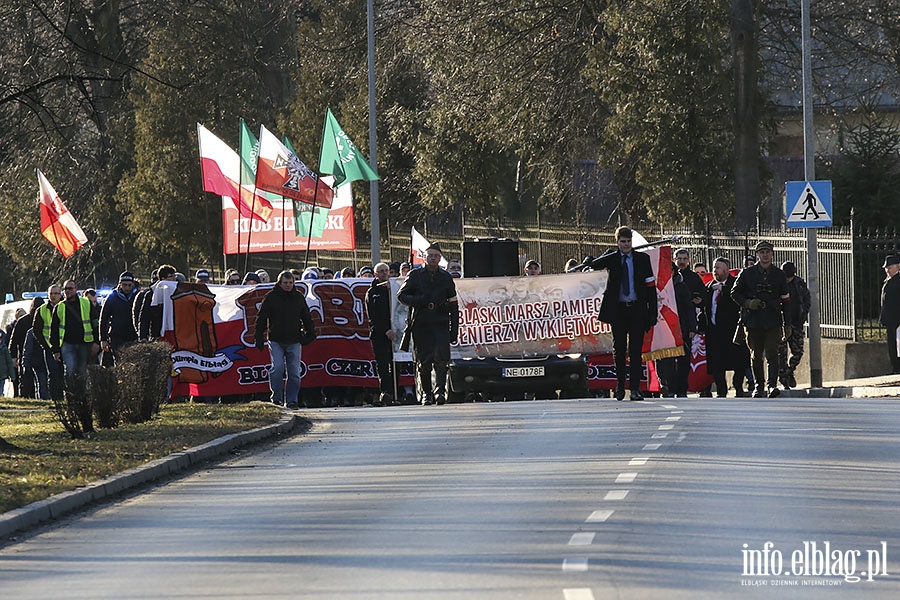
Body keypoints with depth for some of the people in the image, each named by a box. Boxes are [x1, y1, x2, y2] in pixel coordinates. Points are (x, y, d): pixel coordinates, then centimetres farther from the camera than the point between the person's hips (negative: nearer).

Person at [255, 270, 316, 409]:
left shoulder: (298, 297, 9)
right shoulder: (271, 297, -1)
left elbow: (307, 318, 19)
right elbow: (261, 319, 2)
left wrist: (310, 333, 12)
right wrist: (259, 338, -2)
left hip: (294, 341, 3)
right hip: (276, 341, -3)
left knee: (294, 372, 1)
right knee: (278, 367, -16)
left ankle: (291, 400, 8)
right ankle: (276, 397, -4)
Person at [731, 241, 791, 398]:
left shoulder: (779, 275, 9)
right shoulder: (747, 273, 6)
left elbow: (785, 301, 12)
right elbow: (734, 293, 10)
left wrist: (787, 324, 8)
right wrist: (747, 303, -10)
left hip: (773, 321, -1)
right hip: (753, 320, 1)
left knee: (772, 354, -12)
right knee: (756, 355, 6)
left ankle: (772, 384, -20)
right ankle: (759, 385, 16)